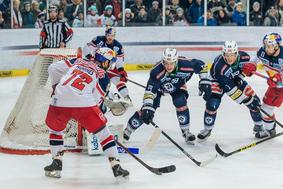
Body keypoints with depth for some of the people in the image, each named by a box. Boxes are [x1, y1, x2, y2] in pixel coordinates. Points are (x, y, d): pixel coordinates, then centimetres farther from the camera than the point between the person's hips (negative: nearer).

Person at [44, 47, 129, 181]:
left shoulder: (78, 62, 24)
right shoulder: (103, 77, 14)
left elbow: (53, 68, 20)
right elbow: (96, 101, 9)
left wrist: (56, 86, 34)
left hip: (60, 101, 3)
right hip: (83, 103, -3)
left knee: (55, 129, 30)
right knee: (103, 132, 10)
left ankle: (57, 163, 25)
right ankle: (116, 167, 5)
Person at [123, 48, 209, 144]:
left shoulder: (185, 64, -36)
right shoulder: (157, 71, -40)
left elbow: (200, 65, -17)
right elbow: (149, 91, -40)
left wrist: (204, 81, -20)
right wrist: (147, 108, -47)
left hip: (178, 87, 2)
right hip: (159, 87, -2)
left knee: (181, 103, -23)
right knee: (146, 110, -11)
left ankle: (186, 132, -4)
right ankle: (126, 132, 2)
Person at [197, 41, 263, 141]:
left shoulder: (244, 57, -27)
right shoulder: (219, 66, -40)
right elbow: (229, 88, -37)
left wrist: (240, 77, -12)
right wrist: (246, 99, -36)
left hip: (235, 79, 5)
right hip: (218, 81, -5)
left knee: (254, 100, 1)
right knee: (212, 103, -23)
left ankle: (259, 124, 27)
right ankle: (207, 129, 0)